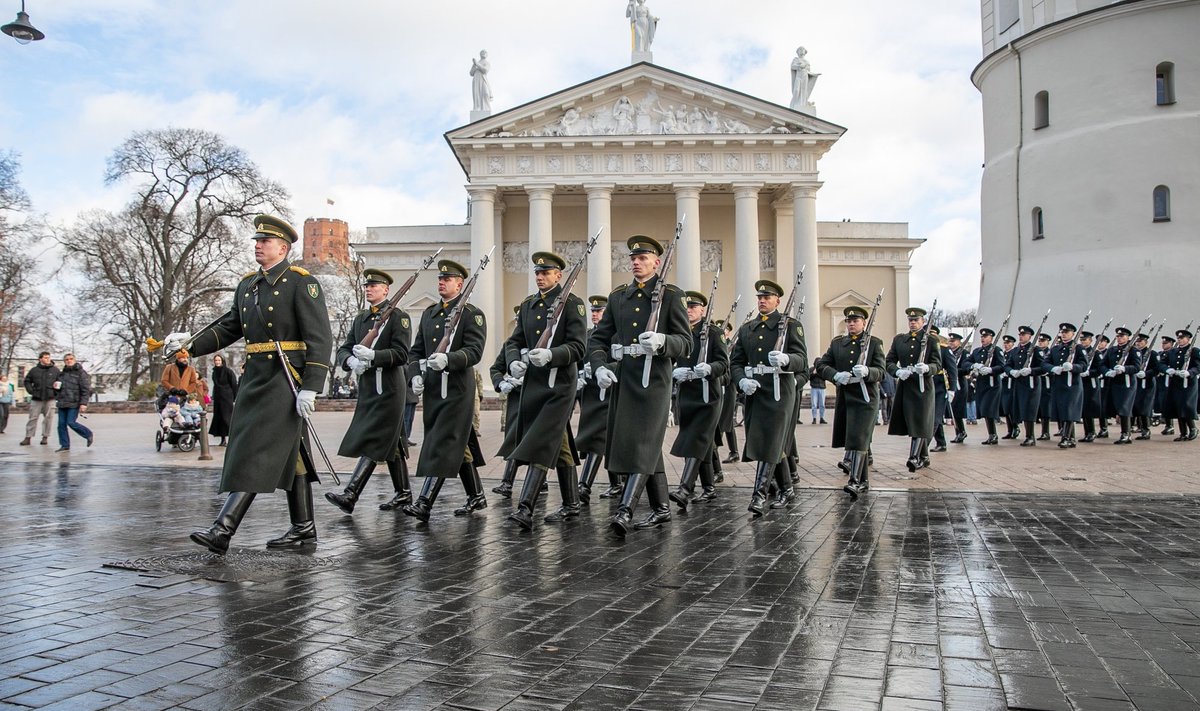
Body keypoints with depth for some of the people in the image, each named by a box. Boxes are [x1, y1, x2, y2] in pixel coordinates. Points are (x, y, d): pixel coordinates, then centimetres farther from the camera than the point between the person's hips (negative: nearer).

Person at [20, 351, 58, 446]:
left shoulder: (55, 370, 3)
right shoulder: (34, 370, 5)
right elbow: (27, 381, 14)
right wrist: (31, 391, 0)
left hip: (50, 399, -1)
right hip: (36, 398, 1)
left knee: (48, 418, 2)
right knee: (33, 418, 2)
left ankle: (45, 437, 11)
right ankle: (28, 437, 6)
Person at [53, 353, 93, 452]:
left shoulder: (81, 372, -4)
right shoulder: (62, 373, 17)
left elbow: (86, 389, -11)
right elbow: (58, 389, 29)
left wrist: (83, 403, -20)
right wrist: (56, 386, 3)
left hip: (74, 403, -7)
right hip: (62, 403, 7)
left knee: (71, 423, -12)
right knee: (61, 424, 3)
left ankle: (89, 435, 9)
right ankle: (65, 446, 10)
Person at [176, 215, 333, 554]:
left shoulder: (301, 282, -7)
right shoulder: (247, 285, 17)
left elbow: (320, 338, -13)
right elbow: (228, 328, 19)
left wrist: (310, 388, -20)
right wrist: (190, 342, 1)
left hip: (286, 377, -8)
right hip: (255, 376, 8)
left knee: (257, 451, -11)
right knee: (288, 451, 11)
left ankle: (223, 530, -13)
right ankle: (304, 528, 18)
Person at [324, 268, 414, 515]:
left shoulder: (398, 317, -5)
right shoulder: (359, 319, 17)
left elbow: (401, 354, -14)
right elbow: (343, 350, 8)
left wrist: (372, 355, -26)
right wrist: (351, 361, -14)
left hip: (388, 390, -7)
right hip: (367, 390, 7)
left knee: (372, 442, -11)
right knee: (391, 442, 12)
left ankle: (350, 495, -15)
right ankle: (403, 493, 21)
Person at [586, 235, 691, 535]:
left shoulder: (670, 295, -1)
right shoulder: (617, 296, 13)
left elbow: (685, 342, -6)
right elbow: (597, 338, 10)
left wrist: (661, 342, -27)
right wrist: (600, 367, -8)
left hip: (653, 379, -5)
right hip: (622, 379, 5)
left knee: (643, 443, -11)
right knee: (648, 446, 12)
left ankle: (625, 511, -15)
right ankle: (662, 507, 23)